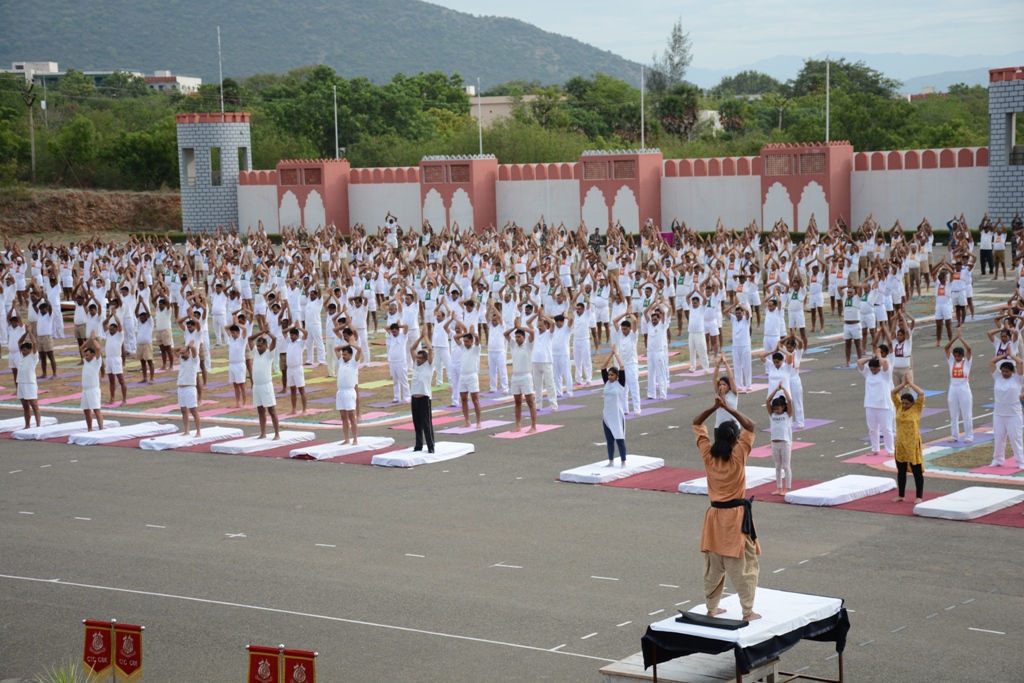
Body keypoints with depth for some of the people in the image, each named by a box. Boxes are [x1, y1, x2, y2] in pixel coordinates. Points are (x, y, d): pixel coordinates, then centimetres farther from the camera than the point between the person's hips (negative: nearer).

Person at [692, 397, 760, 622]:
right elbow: (751, 426, -10)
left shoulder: (708, 455, -5)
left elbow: (697, 424, 5)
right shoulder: (738, 456, -16)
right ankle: (748, 611, 4)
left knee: (714, 566, 16)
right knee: (744, 566, 3)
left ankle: (711, 607, 23)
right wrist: (728, 408, -12)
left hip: (715, 516, 5)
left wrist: (714, 407, -5)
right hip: (736, 517, -5)